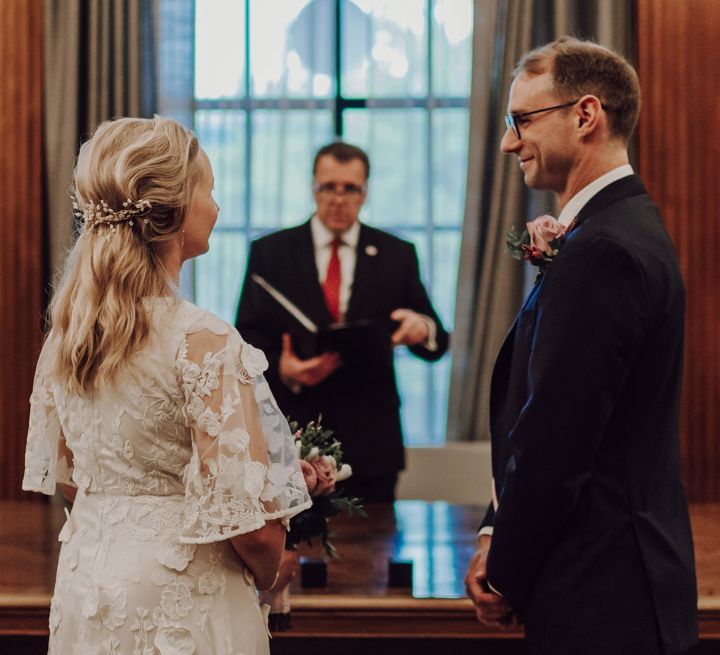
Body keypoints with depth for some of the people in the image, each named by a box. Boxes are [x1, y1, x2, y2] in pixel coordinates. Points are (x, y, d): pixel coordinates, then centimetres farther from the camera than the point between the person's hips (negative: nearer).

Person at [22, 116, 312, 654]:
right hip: (182, 603, -7)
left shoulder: (64, 330, 0)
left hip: (85, 582, 7)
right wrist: (269, 572, -1)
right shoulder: (203, 341, -21)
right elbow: (249, 516, -21)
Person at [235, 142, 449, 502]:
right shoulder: (270, 252, 5)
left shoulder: (396, 254, 7)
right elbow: (247, 337, 2)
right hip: (293, 441, -1)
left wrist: (423, 329, -18)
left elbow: (436, 344, 6)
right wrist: (281, 369, -19)